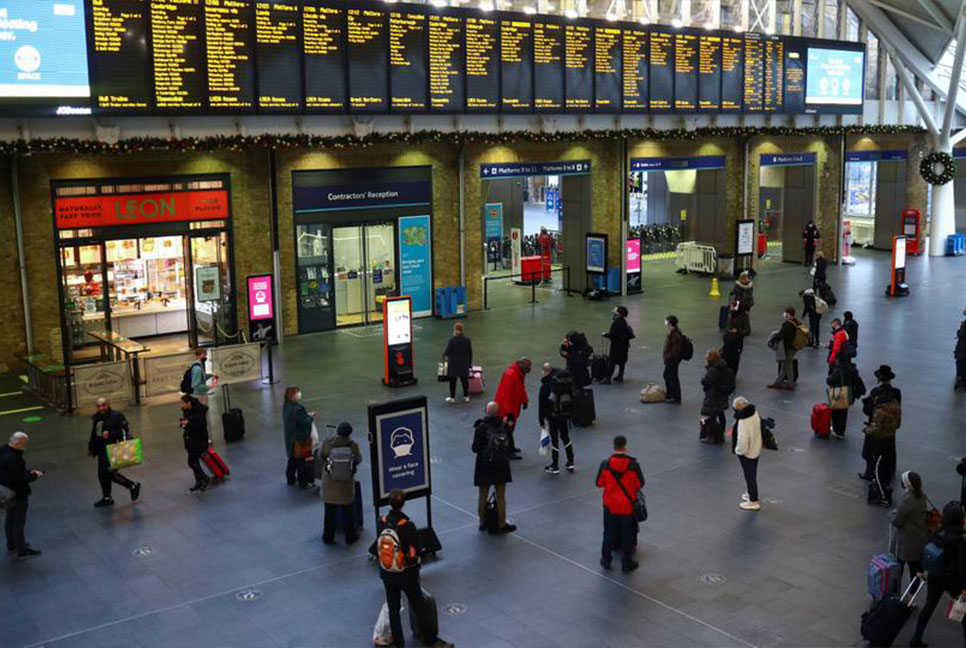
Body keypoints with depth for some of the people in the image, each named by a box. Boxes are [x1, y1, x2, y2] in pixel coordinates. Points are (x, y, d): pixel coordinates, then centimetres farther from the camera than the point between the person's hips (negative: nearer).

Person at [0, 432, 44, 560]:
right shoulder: (13, 458, -30)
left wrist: (29, 472, 4)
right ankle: (22, 552, 15)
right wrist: (34, 476, -13)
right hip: (17, 495, -10)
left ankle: (11, 546, 40)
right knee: (19, 523, 3)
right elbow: (20, 479, -28)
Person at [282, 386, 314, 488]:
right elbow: (306, 422, -26)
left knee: (292, 459, 23)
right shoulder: (298, 408, -30)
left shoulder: (286, 405, -2)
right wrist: (311, 416, -7)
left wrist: (306, 414, 5)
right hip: (300, 438, -9)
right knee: (302, 460, 6)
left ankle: (291, 479, 36)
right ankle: (303, 482, 17)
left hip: (290, 437, 9)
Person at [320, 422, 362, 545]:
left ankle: (328, 537, 24)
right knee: (348, 511, 16)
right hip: (346, 482, -1)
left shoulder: (327, 442, -14)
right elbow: (358, 460, -5)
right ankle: (350, 536, 26)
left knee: (329, 511, 16)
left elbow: (320, 457, -2)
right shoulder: (353, 445, -18)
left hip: (329, 481, 1)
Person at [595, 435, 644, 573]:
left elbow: (599, 483, -4)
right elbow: (640, 484, -8)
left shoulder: (605, 464, -15)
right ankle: (626, 564, 24)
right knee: (627, 535, 14)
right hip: (627, 506, -1)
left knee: (609, 533, 19)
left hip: (610, 505, 1)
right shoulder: (633, 464, -19)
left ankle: (606, 560, 30)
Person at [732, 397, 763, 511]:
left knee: (750, 476, 9)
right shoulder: (754, 413, -6)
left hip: (747, 453, -9)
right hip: (756, 449, 9)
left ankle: (753, 501, 24)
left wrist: (738, 450, -14)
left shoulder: (743, 422, -35)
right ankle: (752, 494, 46)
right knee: (752, 474, 26)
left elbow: (742, 441, -35)